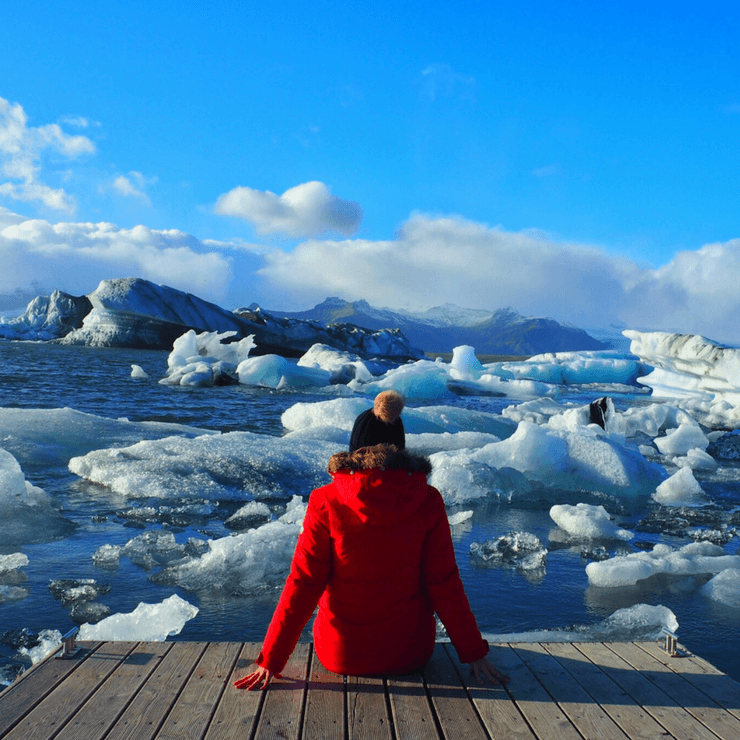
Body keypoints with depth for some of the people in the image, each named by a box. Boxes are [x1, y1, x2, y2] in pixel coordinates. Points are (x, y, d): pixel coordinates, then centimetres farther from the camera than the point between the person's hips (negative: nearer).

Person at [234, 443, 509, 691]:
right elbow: (444, 583, -8)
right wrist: (473, 652, 2)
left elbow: (302, 585, -12)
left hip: (341, 657, 0)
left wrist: (270, 661, -4)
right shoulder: (427, 501, -11)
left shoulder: (326, 503, -14)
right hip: (409, 654, 0)